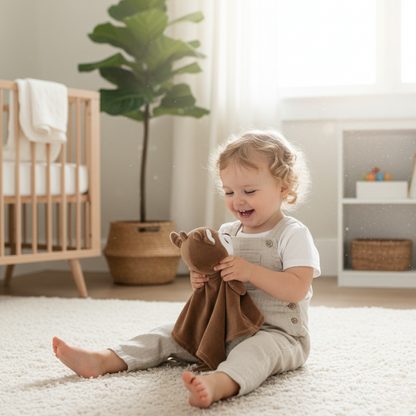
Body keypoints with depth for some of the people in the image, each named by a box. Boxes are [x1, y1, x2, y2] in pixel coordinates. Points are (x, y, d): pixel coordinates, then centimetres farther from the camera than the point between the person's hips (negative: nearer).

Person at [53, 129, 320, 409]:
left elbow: (297, 288, -21)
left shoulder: (293, 234, -9)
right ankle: (103, 360, -8)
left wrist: (250, 271, -29)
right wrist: (202, 281, -7)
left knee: (257, 348, -39)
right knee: (173, 333, 0)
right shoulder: (226, 233, 11)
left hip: (277, 333, -7)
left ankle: (219, 383, -68)